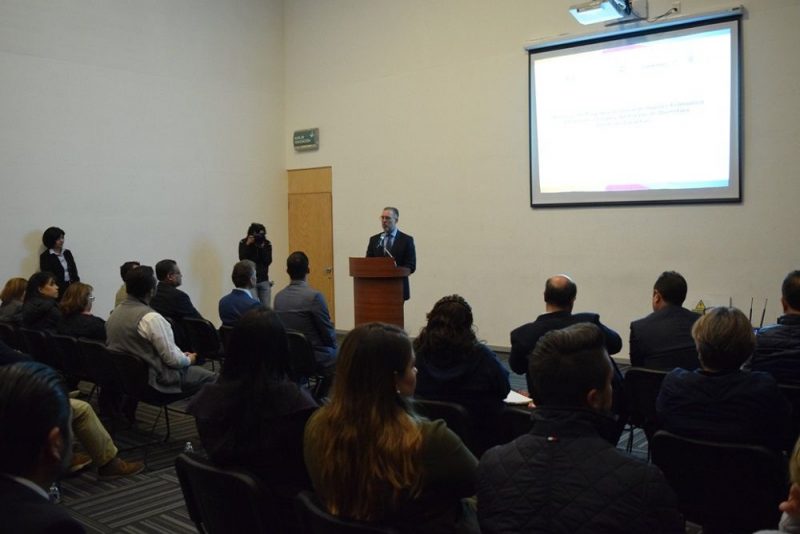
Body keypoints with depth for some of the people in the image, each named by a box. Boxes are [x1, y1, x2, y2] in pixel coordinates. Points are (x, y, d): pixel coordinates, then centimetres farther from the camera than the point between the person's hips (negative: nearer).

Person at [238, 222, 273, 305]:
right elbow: (242, 259, -13)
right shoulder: (243, 243, 0)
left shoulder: (267, 244, 2)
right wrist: (247, 245, -18)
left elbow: (268, 261, -7)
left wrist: (262, 247, -15)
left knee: (266, 307, -1)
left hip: (264, 281, 2)